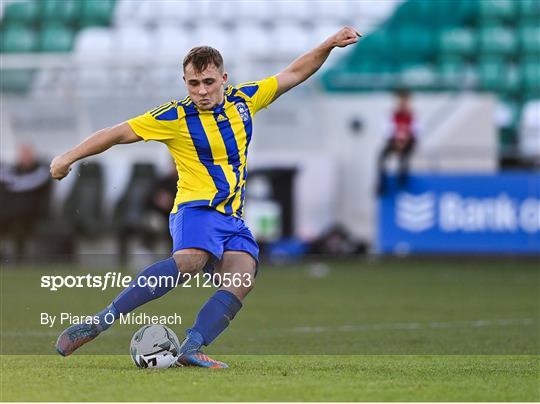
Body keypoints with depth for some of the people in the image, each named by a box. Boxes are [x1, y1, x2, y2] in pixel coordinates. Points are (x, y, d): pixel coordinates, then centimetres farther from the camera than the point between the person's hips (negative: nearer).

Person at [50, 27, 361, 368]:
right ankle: (98, 323, -40)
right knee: (190, 260, -37)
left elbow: (294, 74, 20)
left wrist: (329, 45, 12)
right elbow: (118, 134, 1)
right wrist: (69, 158, -2)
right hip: (196, 209, -6)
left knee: (242, 278, -24)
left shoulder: (243, 100, 11)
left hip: (233, 219, 6)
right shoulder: (175, 116, -3)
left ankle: (191, 349, -37)